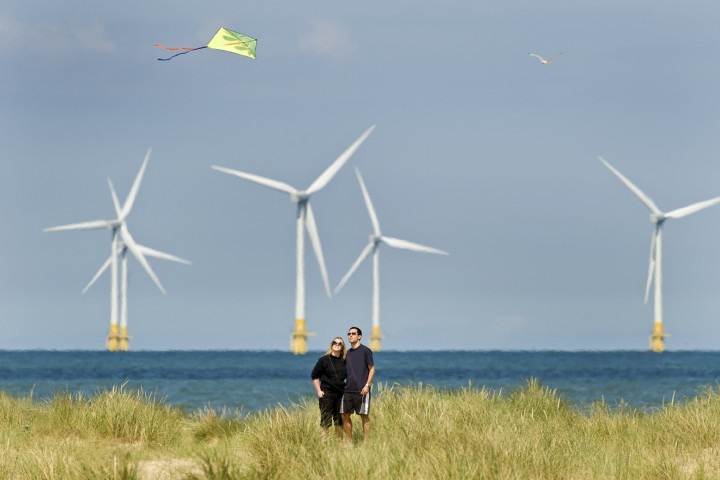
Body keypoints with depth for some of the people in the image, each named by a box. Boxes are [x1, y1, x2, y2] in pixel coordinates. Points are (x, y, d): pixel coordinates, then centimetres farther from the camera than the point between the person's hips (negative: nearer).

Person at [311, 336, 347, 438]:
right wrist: (319, 391, -7)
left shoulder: (344, 361, 6)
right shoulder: (324, 360, -4)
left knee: (339, 421, 11)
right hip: (326, 393, -4)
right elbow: (314, 376, -1)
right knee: (325, 420, -4)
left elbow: (348, 376, 18)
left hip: (340, 394, 4)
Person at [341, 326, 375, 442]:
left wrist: (367, 385, -12)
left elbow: (372, 368, -3)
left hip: (361, 390, -6)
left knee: (364, 416, -2)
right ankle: (348, 441, 12)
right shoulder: (348, 353, 14)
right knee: (345, 415, 3)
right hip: (348, 389, 6)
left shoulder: (365, 351, -2)